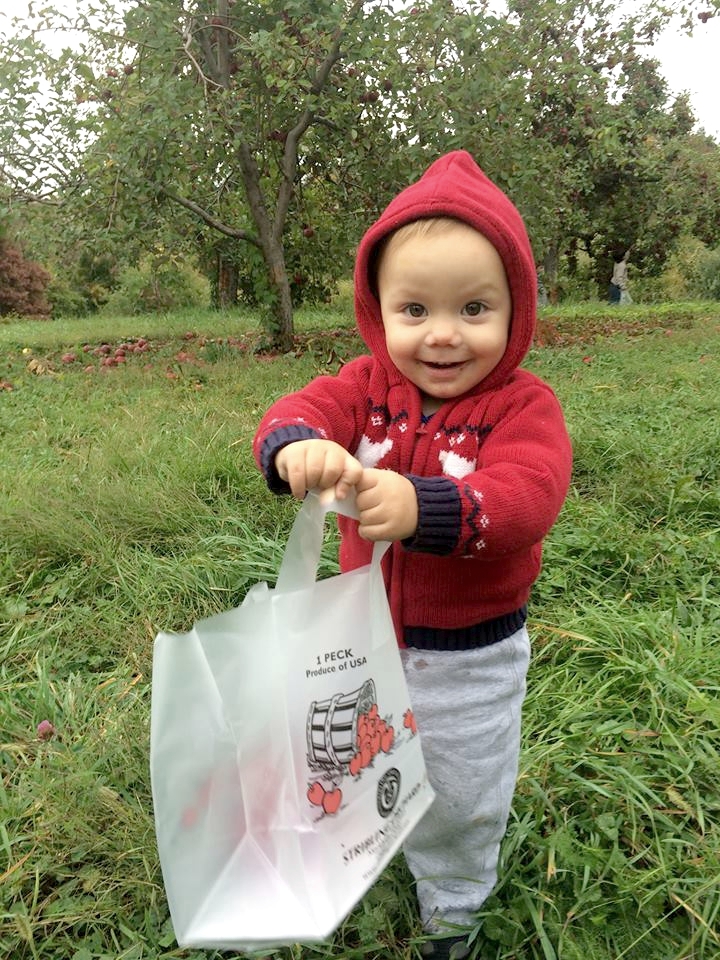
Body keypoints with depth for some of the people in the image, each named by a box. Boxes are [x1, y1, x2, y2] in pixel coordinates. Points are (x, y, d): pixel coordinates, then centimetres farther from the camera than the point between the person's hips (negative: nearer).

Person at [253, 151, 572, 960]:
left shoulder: (523, 406, -18)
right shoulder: (366, 386, -9)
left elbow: (527, 497, -33)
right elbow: (297, 412, -23)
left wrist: (421, 506, -51)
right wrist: (298, 445, -48)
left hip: (471, 657, -2)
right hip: (366, 638, 3)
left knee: (462, 796, 21)